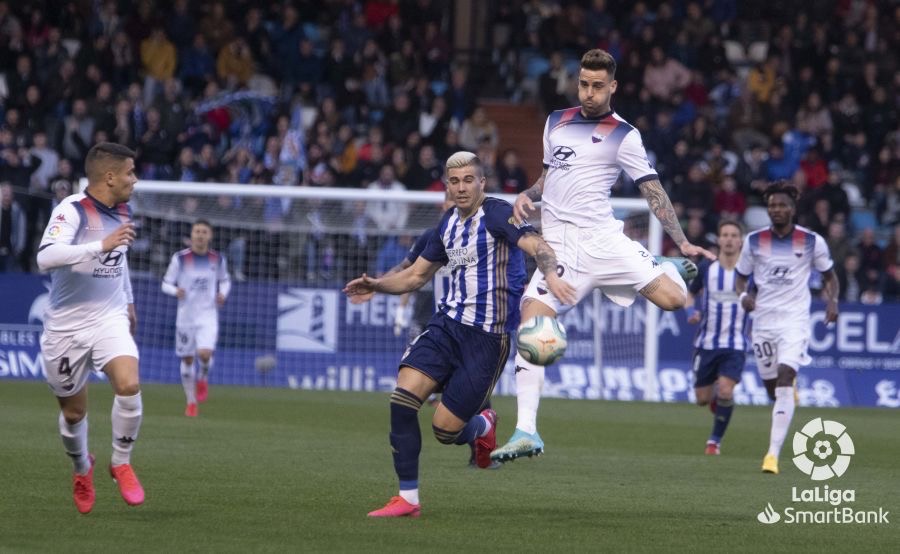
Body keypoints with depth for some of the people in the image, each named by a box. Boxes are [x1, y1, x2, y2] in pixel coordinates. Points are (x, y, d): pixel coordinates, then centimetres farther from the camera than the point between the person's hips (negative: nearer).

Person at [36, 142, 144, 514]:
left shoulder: (122, 212, 5)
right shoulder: (71, 210, -18)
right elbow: (46, 257, -35)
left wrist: (129, 301, 36)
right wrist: (101, 245, -41)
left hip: (109, 319, 4)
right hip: (66, 326, -4)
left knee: (128, 386, -23)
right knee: (73, 413, 9)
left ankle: (121, 463, -2)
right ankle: (82, 468, 40)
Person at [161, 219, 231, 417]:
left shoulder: (218, 259, 1)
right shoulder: (180, 258, -4)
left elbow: (225, 280, 17)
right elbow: (166, 283, 0)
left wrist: (223, 294, -4)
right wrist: (176, 291, -22)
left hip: (208, 315, 0)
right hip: (186, 316, 1)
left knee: (204, 354, -23)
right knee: (187, 359, 7)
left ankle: (203, 378, 12)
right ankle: (191, 402, 23)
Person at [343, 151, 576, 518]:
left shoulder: (496, 214, -9)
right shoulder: (449, 223, 13)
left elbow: (536, 244, -25)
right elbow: (417, 275, 25)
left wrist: (551, 274, -46)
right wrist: (377, 286, 9)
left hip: (488, 336, -6)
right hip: (448, 324, 6)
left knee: (445, 428, -7)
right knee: (403, 396, -14)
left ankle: (483, 426, 32)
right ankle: (407, 498, -5)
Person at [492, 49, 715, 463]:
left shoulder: (623, 136, 1)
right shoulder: (556, 122, 16)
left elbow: (652, 190, 0)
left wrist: (683, 242, -7)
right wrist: (527, 196, 6)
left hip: (602, 239, -3)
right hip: (558, 246, 3)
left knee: (672, 298, -17)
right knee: (530, 322, -15)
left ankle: (669, 268, 24)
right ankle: (526, 433, -14)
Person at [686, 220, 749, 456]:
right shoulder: (706, 269, 0)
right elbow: (690, 293, 15)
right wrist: (691, 311, -5)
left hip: (735, 346, -2)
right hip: (706, 343, 2)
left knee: (725, 392, -20)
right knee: (702, 398, 5)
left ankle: (715, 439, -1)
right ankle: (716, 396, 43)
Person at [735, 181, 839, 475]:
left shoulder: (811, 241, -2)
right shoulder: (754, 241, 2)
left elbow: (830, 275, 11)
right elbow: (741, 277, 12)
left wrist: (832, 301, -8)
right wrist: (743, 295, -10)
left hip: (795, 320, -3)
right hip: (763, 321, 3)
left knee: (784, 380, -20)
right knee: (772, 389, 9)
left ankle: (773, 453, -23)